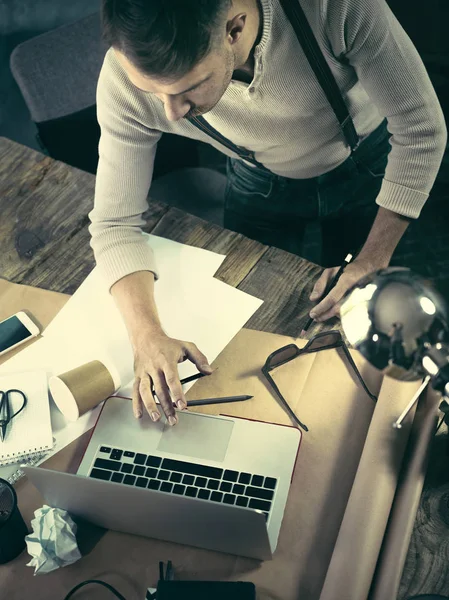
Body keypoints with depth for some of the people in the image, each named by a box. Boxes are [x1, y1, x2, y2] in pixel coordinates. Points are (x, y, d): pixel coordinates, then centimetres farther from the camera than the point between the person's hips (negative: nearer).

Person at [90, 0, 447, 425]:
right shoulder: (129, 75, -35)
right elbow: (114, 223, -26)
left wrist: (373, 262, -29)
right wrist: (148, 337, -42)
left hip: (365, 164, -1)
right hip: (262, 181, 1)